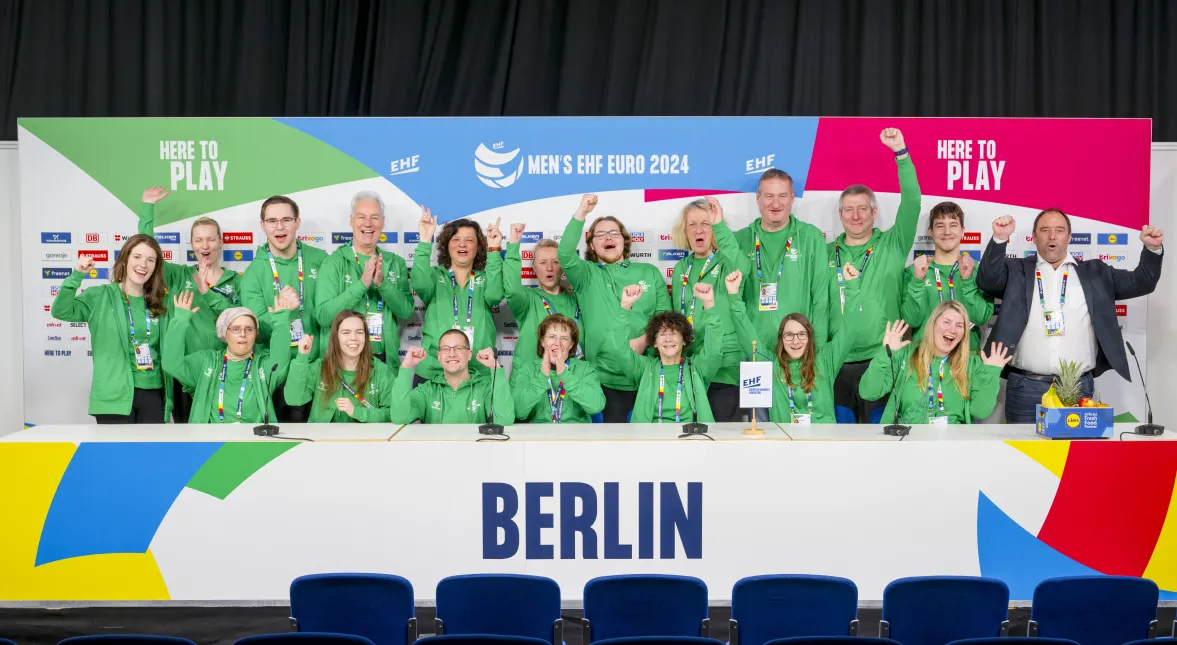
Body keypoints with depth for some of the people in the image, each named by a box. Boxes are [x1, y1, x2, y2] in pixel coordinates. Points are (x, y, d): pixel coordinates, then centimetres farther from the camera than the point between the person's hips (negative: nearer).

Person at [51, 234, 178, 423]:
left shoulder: (159, 307, 12)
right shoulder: (100, 296, 2)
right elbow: (61, 311, -13)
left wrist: (168, 403, 11)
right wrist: (77, 276, -25)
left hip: (153, 394, 4)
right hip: (114, 397, -4)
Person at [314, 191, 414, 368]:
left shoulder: (396, 263, 7)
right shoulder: (334, 263, -4)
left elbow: (406, 311, -2)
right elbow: (323, 316, -14)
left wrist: (382, 283, -18)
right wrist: (362, 284, -22)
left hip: (386, 360, 3)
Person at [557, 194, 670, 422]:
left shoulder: (650, 272, 13)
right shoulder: (587, 275, 8)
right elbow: (565, 255, -12)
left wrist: (645, 339, -12)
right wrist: (581, 214, -20)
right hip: (607, 378, -1)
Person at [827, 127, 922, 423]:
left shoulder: (892, 246, 5)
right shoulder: (826, 253, 11)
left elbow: (911, 204, -7)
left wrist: (901, 153, -14)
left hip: (881, 362, -2)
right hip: (837, 364, 2)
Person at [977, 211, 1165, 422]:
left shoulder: (1094, 272, 14)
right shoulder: (1018, 271, 9)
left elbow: (1140, 282, 12)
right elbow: (988, 281, -7)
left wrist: (1153, 249, -5)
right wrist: (999, 239, -21)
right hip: (1026, 388, -1)